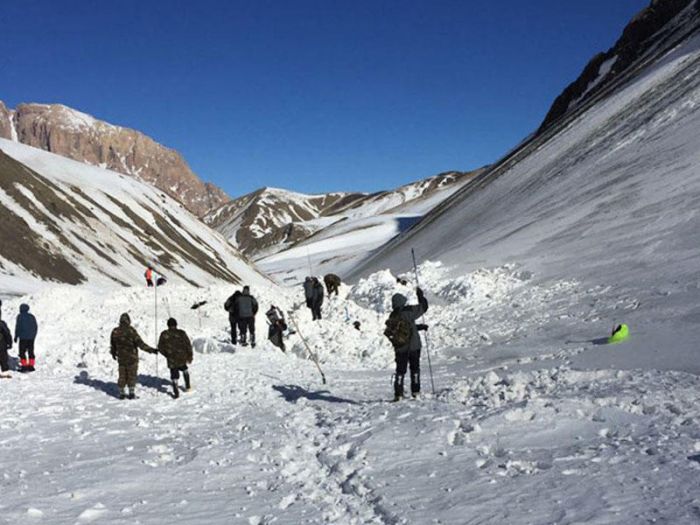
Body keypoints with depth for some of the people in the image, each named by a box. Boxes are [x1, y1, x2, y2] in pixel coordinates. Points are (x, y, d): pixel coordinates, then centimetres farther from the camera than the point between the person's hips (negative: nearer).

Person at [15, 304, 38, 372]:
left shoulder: (20, 316, -6)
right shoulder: (32, 317, 9)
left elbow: (18, 327, -9)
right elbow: (36, 327, 11)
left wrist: (16, 337, -1)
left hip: (23, 337, -5)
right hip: (31, 338, 5)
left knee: (22, 352, 0)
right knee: (31, 352, 11)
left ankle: (24, 366, -4)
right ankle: (31, 366, 10)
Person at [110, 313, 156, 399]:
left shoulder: (115, 331, -4)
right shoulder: (131, 331, -18)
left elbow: (112, 344, 10)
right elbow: (140, 343, -20)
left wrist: (113, 353, 29)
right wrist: (151, 350, -14)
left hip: (121, 358, 4)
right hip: (132, 358, -4)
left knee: (122, 375, 15)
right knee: (132, 375, 8)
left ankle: (121, 393, 19)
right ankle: (131, 393, 9)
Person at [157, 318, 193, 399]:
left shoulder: (164, 334, -6)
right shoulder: (181, 333, -9)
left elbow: (160, 348, 1)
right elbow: (188, 345, -6)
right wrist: (190, 357, 6)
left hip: (172, 360, -1)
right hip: (182, 358, 1)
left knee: (174, 376, 12)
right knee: (185, 370, 29)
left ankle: (176, 392, 8)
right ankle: (187, 387, 33)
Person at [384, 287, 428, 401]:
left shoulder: (392, 317, 1)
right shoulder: (409, 311, -15)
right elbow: (423, 307, -3)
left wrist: (420, 327, 18)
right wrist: (420, 295, 11)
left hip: (400, 349, 3)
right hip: (414, 346, -3)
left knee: (400, 370, 9)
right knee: (415, 369, 12)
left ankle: (398, 393, 2)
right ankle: (415, 391, 12)